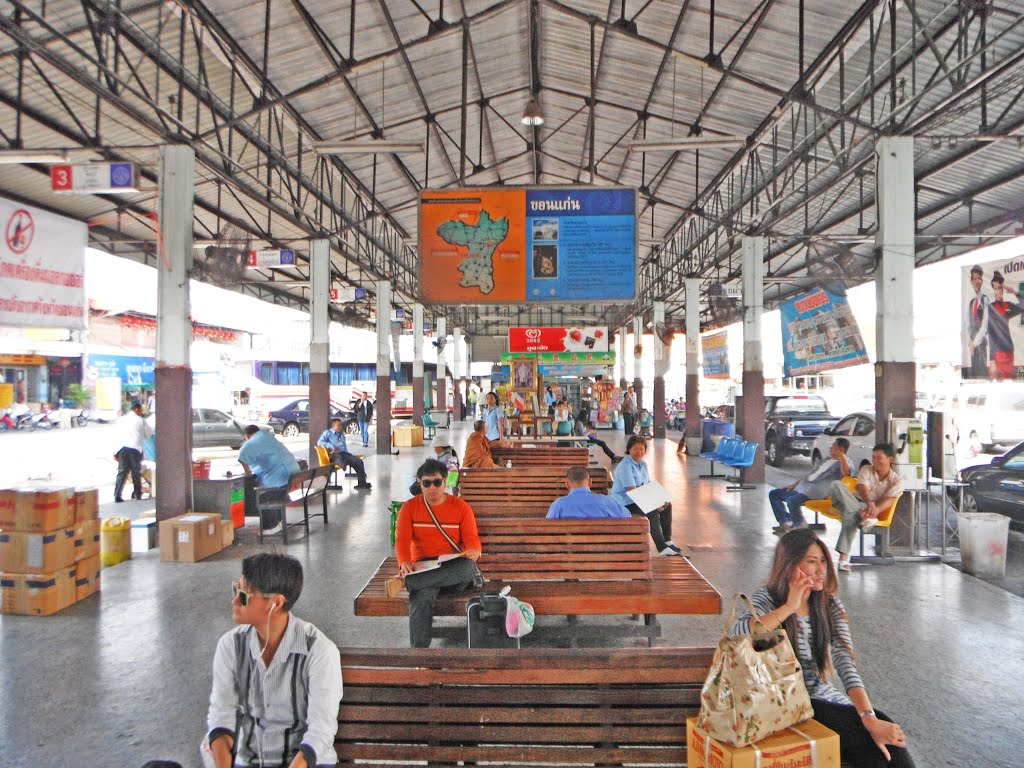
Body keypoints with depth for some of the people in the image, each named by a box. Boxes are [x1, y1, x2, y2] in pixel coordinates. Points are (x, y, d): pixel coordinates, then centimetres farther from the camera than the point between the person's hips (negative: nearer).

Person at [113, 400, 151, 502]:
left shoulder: (121, 420, 12)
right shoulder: (141, 421, 1)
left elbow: (117, 435, 10)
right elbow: (149, 434, 8)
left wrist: (115, 451, 10)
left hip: (123, 448, 3)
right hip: (135, 449, -3)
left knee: (122, 472, 4)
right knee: (136, 473, 11)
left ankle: (117, 495, -5)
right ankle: (137, 494, 21)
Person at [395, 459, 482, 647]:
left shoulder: (461, 507, 9)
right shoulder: (409, 507, 8)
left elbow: (471, 538, 4)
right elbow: (402, 539, -3)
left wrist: (474, 551, -23)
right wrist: (404, 563, -26)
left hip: (453, 568, 1)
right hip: (423, 567, -1)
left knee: (468, 566, -38)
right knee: (422, 597, -37)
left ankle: (405, 582, -37)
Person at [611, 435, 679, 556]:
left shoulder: (643, 464, 11)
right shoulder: (625, 466, -17)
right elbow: (632, 490, -23)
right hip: (624, 502, -9)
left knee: (667, 505, -2)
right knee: (653, 511, -28)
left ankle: (667, 540, 6)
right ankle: (661, 548, -23)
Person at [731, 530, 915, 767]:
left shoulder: (829, 605, 4)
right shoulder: (766, 600, -10)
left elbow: (845, 661, -10)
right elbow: (735, 637, -31)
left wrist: (870, 718, -23)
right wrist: (788, 608, -27)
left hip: (822, 695, 5)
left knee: (887, 731, -20)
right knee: (867, 738, -23)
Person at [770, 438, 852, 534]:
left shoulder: (844, 462, -3)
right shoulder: (826, 460, 27)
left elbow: (846, 472, -28)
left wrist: (841, 456, -27)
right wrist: (795, 484, 22)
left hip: (816, 493, -10)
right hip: (802, 488, 10)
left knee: (792, 500, -36)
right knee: (773, 493, 6)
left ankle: (800, 526, -14)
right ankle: (785, 522, -2)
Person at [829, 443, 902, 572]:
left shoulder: (896, 480, 6)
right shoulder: (866, 470, 12)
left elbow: (889, 500, -11)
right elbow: (863, 487, -8)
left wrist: (875, 509, -34)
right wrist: (870, 503, -32)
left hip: (871, 508, -3)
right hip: (853, 502, 3)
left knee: (851, 514, -41)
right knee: (837, 484, -31)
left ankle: (844, 556, -45)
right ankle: (863, 518, -48)